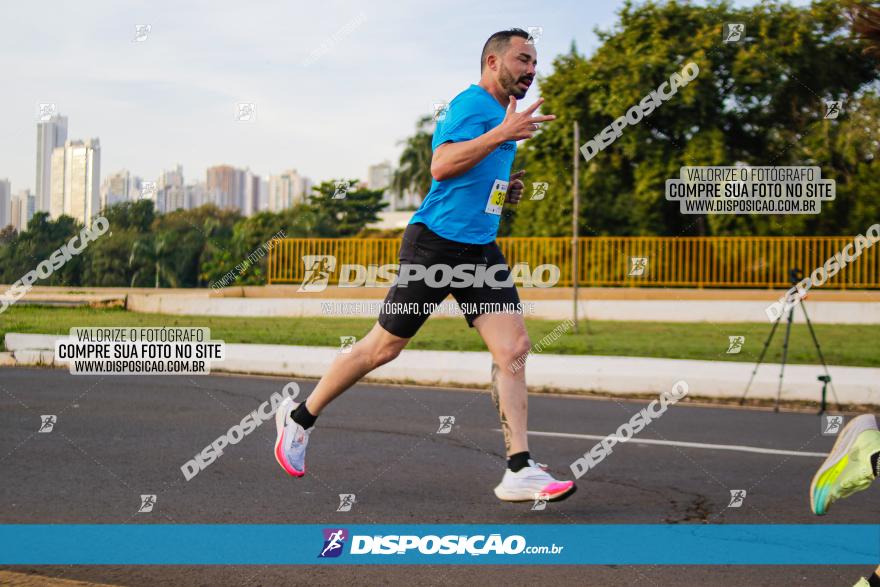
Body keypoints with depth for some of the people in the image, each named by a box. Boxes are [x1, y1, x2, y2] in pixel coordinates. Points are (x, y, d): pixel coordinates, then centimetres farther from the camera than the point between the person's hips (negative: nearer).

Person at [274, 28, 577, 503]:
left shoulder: (503, 113, 19)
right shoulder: (472, 103, -11)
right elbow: (440, 165, -25)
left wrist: (504, 192, 14)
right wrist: (502, 133, -28)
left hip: (480, 249, 8)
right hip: (436, 242, -8)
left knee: (514, 348, -6)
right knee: (384, 346, 1)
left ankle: (518, 471, -7)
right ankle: (300, 417, 20)